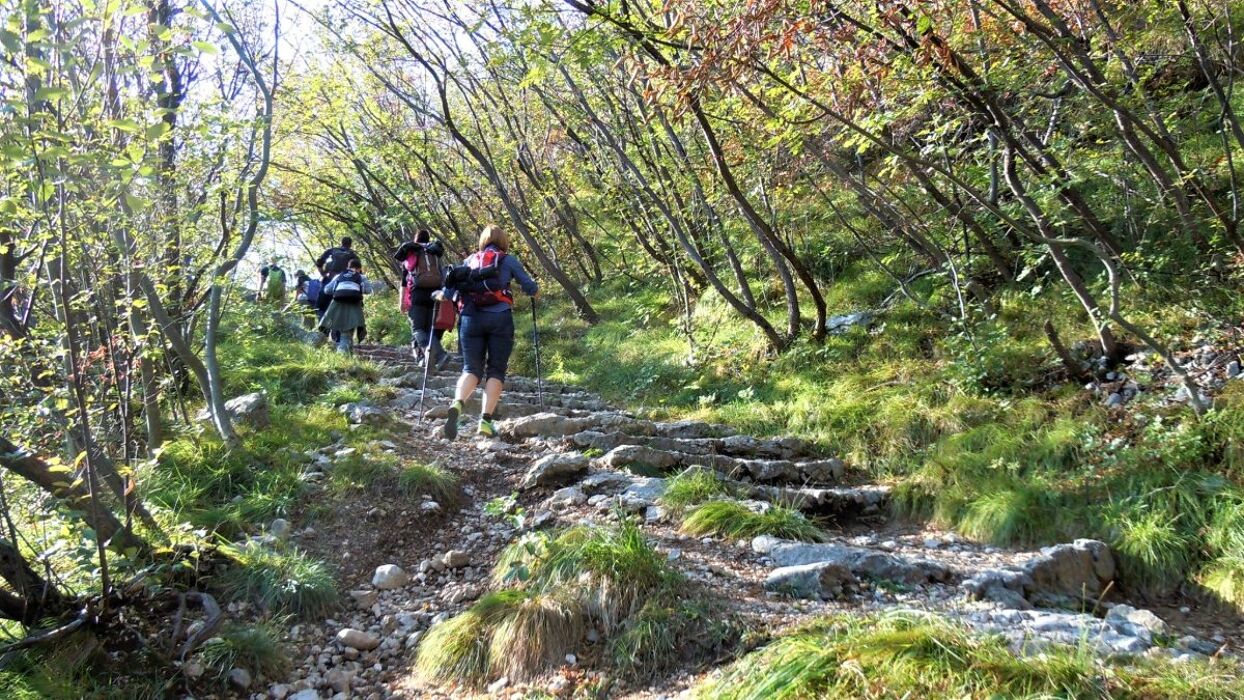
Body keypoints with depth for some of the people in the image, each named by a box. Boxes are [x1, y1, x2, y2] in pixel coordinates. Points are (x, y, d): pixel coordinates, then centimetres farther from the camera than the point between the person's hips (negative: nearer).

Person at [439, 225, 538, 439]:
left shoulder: (470, 260, 16)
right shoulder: (508, 260, 9)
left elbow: (450, 290, 9)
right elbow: (530, 287, 5)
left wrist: (442, 294, 29)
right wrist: (535, 291, 27)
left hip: (471, 319, 2)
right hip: (499, 318, -2)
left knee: (471, 368, 4)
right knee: (496, 371, 5)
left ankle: (457, 404, -26)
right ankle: (485, 421, -7)